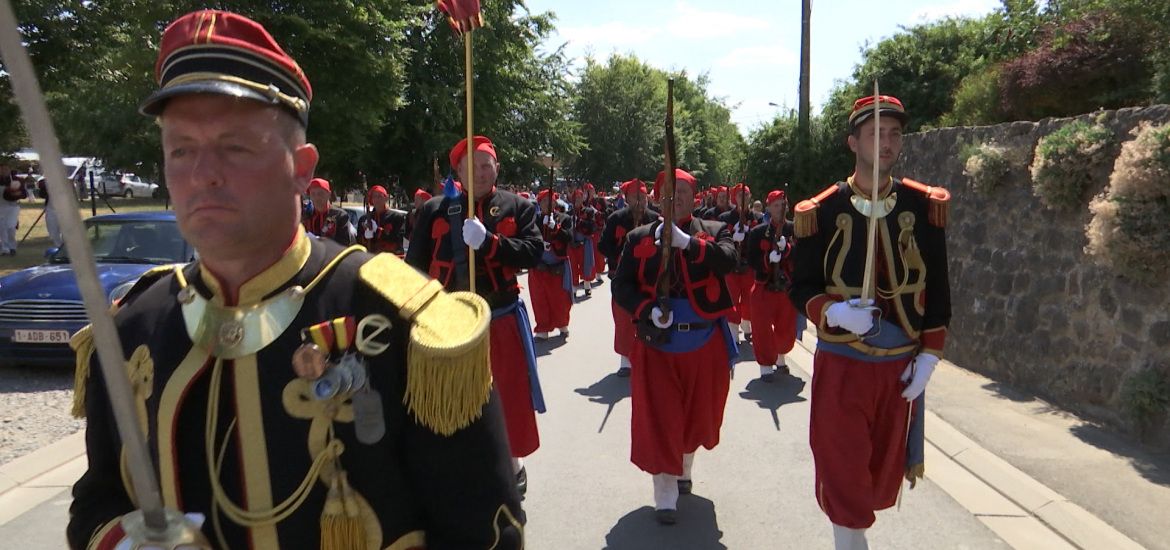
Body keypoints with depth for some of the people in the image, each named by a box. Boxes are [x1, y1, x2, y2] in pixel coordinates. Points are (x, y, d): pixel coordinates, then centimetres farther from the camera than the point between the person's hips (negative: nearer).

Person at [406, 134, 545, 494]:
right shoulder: (434, 210, 2)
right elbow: (416, 265, 2)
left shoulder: (518, 207, 1)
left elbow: (534, 252, -11)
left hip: (503, 318, 0)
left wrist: (488, 242, -24)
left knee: (511, 395, 10)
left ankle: (512, 461, 31)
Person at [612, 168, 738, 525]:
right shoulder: (639, 238, 4)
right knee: (658, 418, 0)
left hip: (705, 341, 1)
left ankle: (683, 470, 42)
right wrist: (646, 310, -19)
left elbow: (728, 261, -18)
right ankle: (666, 496, 11)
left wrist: (687, 242, -29)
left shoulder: (714, 231, 3)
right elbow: (621, 285, -1)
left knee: (697, 413, 16)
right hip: (657, 341, -1)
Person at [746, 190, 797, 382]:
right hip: (764, 288, -2)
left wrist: (786, 248, -22)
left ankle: (780, 359, 37)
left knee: (787, 330, 14)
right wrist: (768, 259, -23)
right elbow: (752, 261, -6)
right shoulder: (757, 232, -3)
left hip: (789, 288, 2)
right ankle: (767, 366, 8)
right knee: (763, 329, -4)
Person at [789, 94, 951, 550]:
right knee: (843, 474, 2)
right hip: (840, 365, -3)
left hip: (902, 365, 3)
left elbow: (937, 290, 5)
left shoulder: (926, 206, 0)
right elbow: (801, 289, -3)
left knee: (885, 472, 16)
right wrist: (833, 311, -24)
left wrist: (929, 356, 0)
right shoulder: (821, 212, -7)